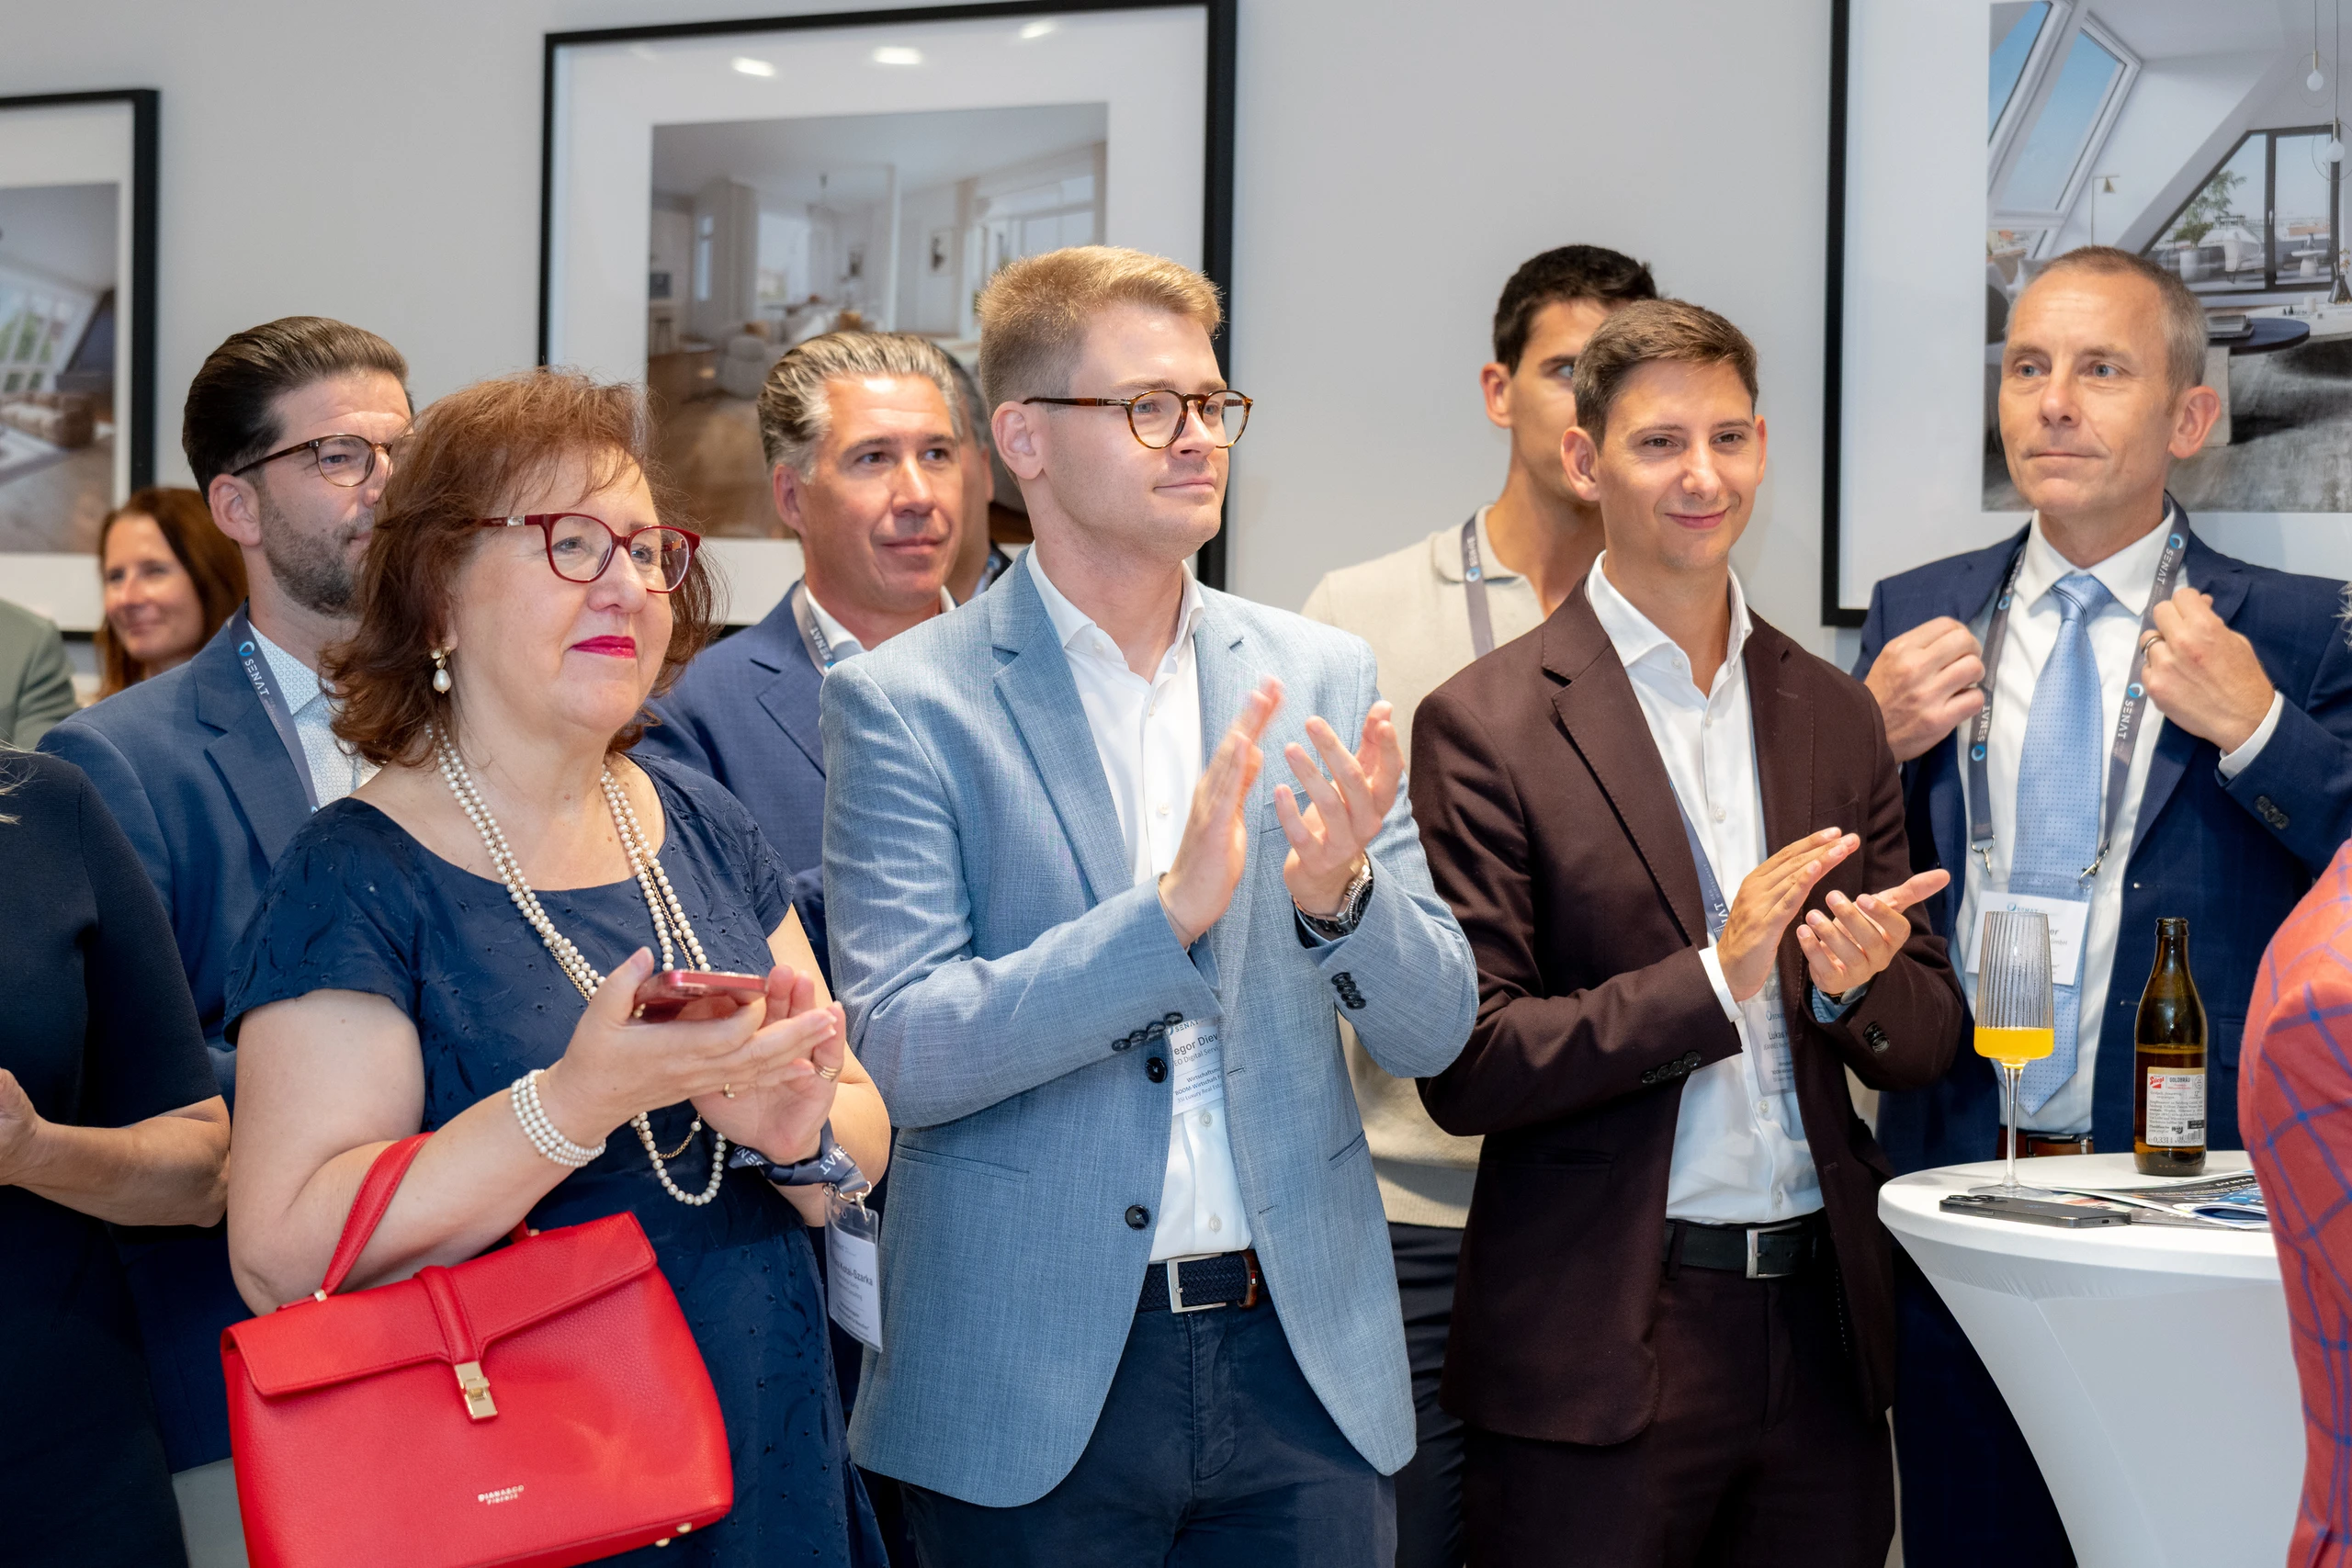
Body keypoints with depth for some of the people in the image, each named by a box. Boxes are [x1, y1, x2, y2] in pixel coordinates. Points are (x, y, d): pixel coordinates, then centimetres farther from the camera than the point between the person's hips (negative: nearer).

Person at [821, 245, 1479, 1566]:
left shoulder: (1322, 678, 5)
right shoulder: (906, 704, -5)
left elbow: (1434, 1032, 4)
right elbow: (903, 1052, -13)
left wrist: (1342, 896, -18)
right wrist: (1167, 913, -25)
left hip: (1303, 1359, 3)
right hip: (1034, 1389, -3)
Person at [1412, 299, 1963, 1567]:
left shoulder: (1835, 716, 10)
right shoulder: (1488, 725, -6)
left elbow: (1927, 1039, 11)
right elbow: (1464, 1069, -10)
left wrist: (1859, 985, -11)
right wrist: (1715, 977, -19)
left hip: (1821, 1331, 5)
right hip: (1595, 1357, -4)